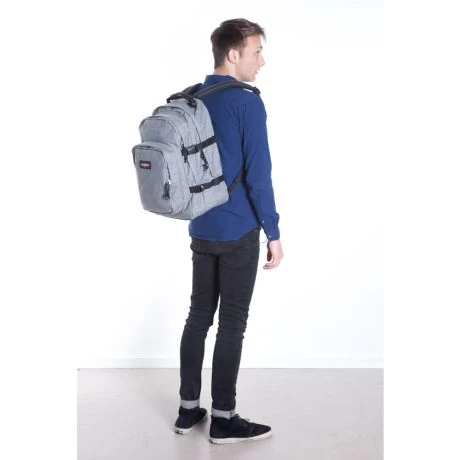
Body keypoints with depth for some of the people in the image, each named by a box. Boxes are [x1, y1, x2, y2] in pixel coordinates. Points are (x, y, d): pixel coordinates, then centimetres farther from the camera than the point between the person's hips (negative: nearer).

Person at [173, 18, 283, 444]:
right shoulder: (247, 103, -14)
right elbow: (258, 175, -17)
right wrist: (274, 233, -9)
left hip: (201, 230, 7)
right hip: (238, 232, -7)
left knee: (198, 316, 14)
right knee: (231, 323, 2)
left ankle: (188, 408, 22)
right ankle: (223, 419, 12)